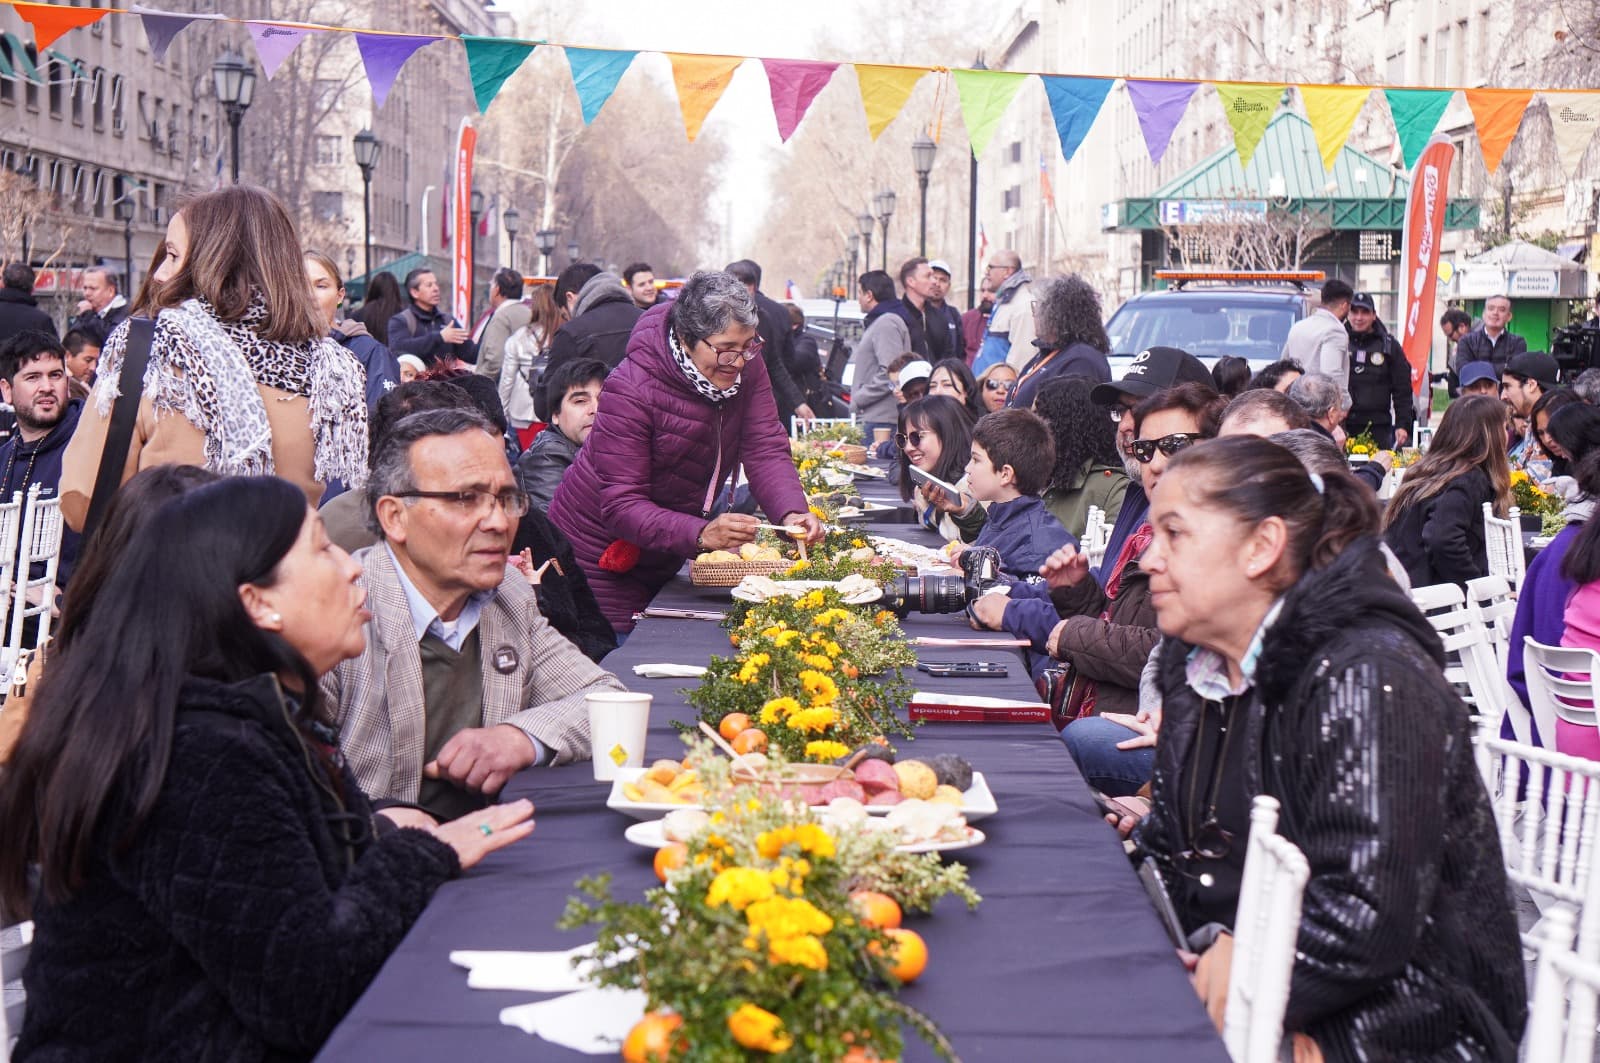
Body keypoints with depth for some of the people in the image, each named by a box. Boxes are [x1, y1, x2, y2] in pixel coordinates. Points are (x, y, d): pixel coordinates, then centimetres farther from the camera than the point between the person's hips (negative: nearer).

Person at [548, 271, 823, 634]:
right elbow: (620, 507, -30)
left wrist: (793, 513, -33)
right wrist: (701, 533, -44)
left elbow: (766, 450, -13)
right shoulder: (630, 390, -28)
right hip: (602, 560, -6)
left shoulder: (745, 367, -9)